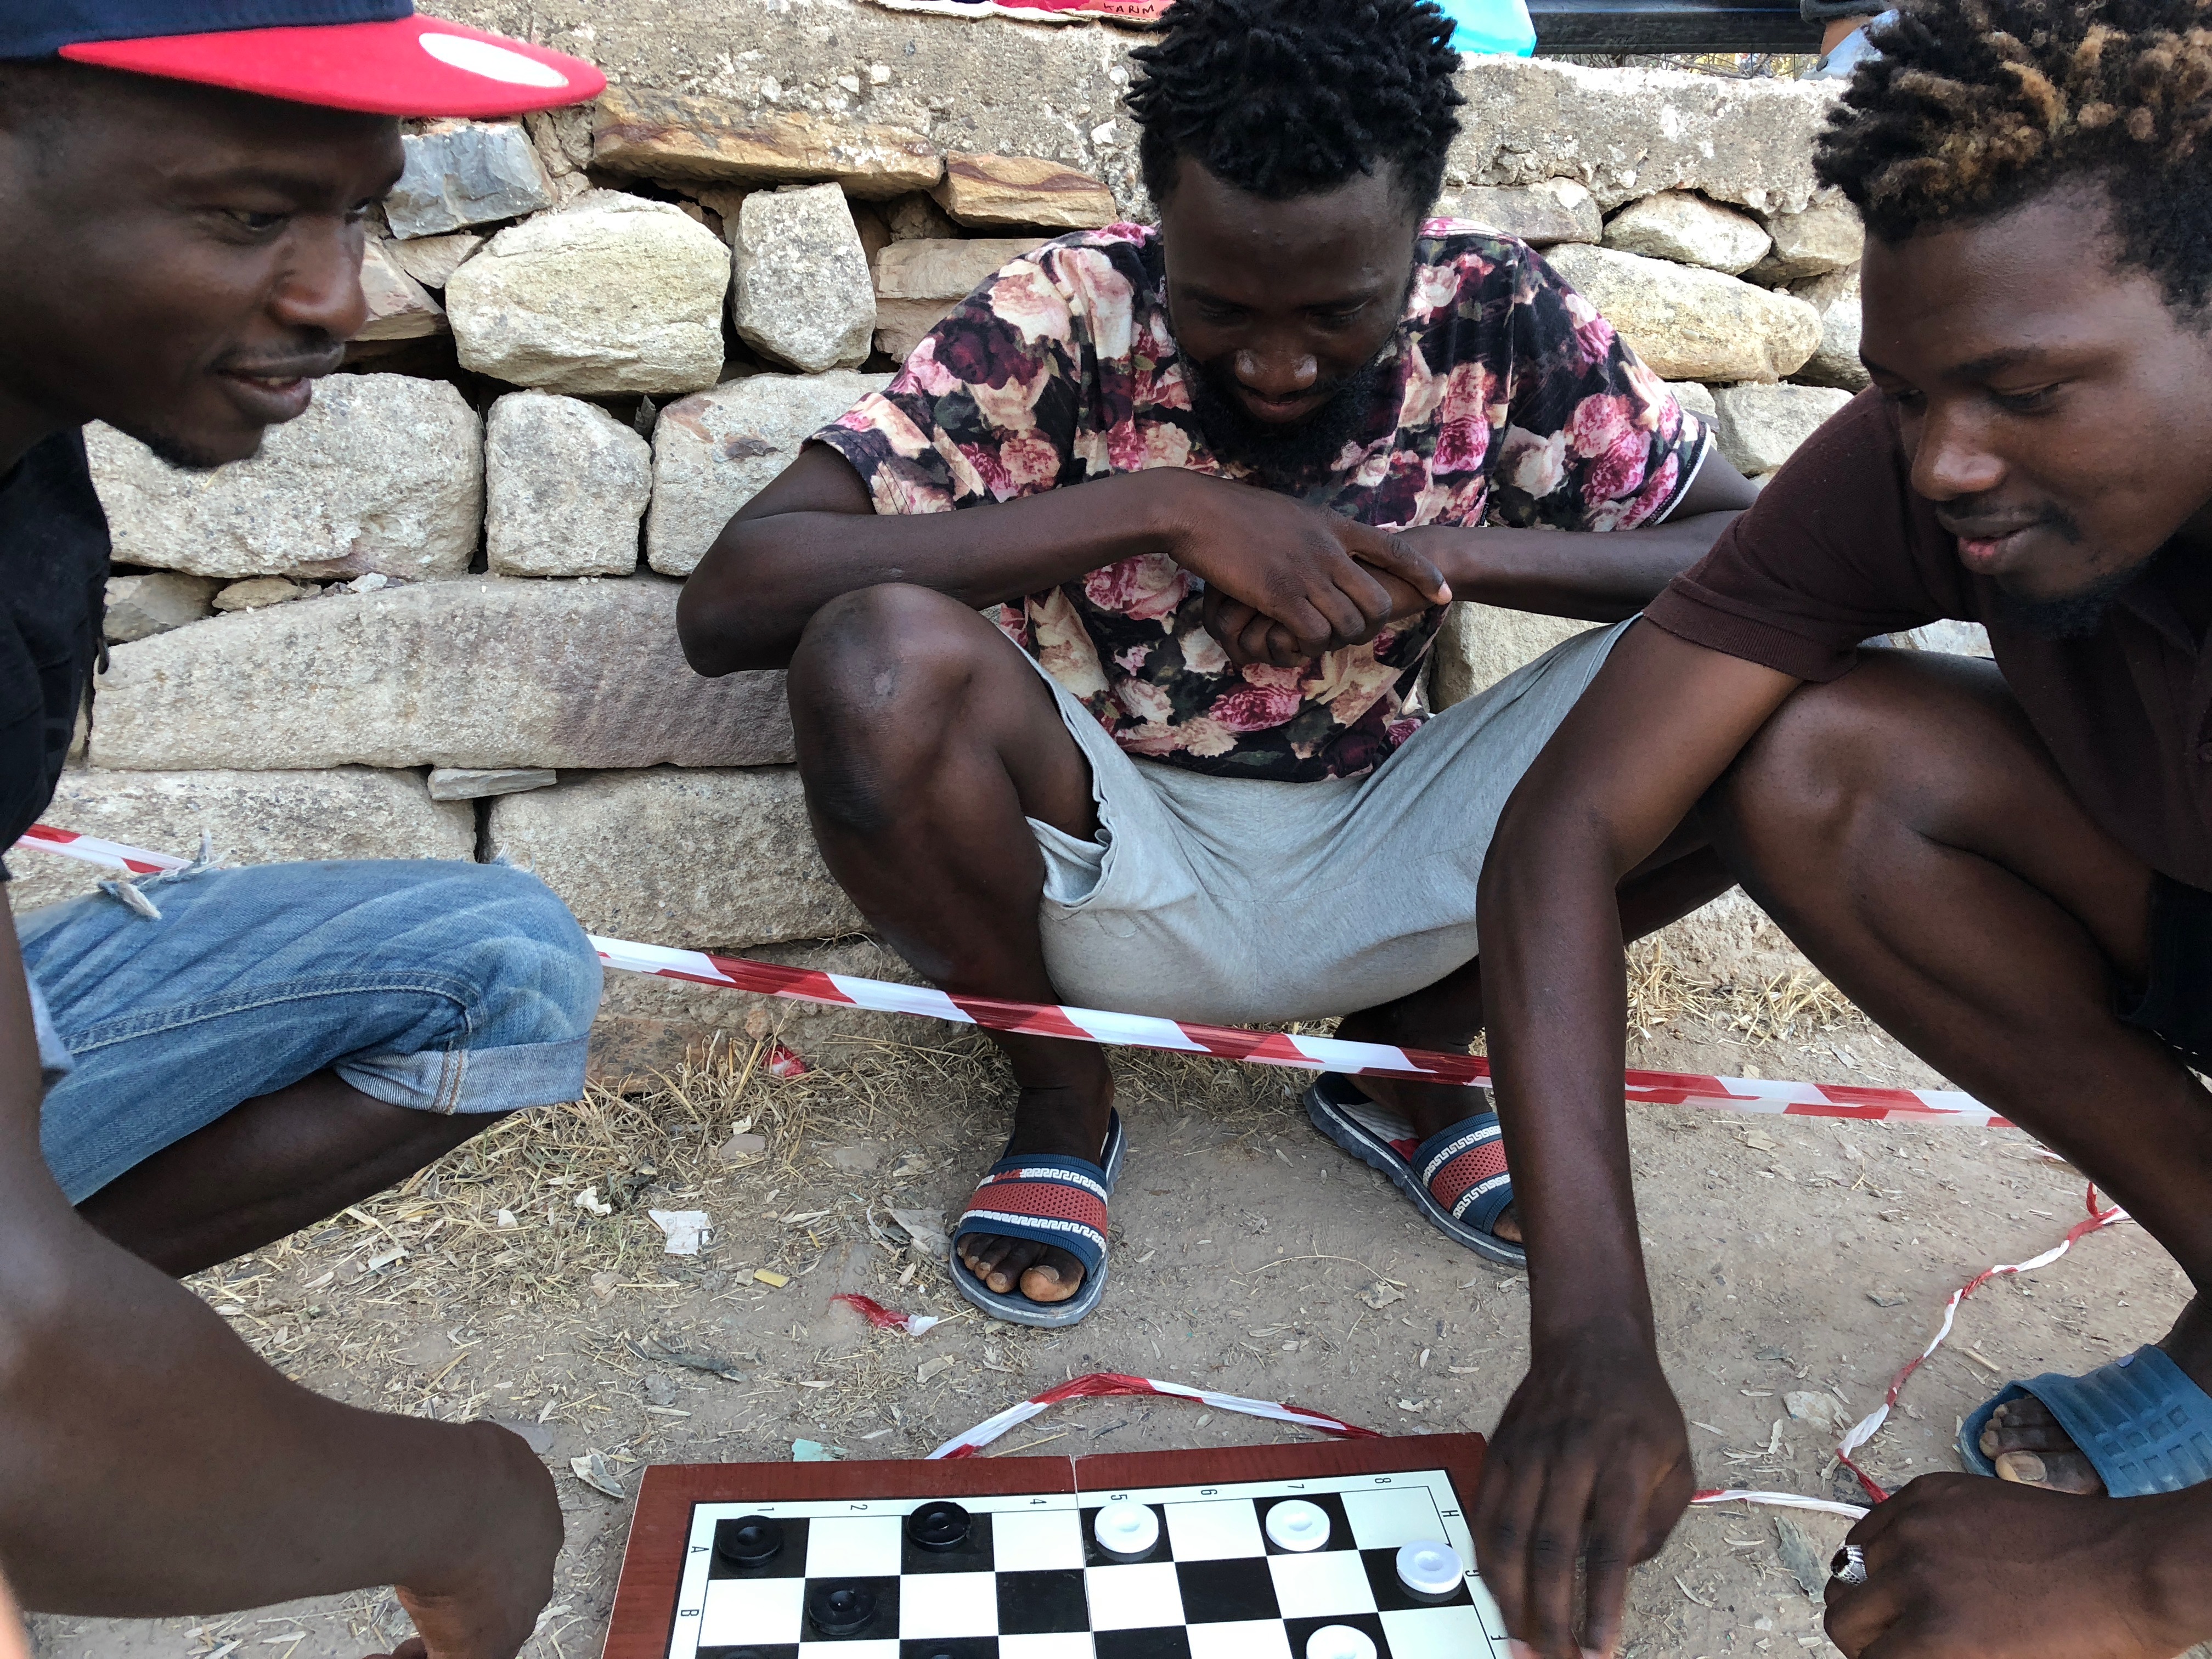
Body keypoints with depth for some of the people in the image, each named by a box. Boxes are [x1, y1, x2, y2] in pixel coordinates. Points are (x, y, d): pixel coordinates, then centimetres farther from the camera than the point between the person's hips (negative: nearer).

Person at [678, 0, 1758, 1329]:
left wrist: (1452, 555, -22)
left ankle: (1411, 1059, 6)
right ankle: (1061, 1095, -3)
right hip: (1104, 867, -2)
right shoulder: (1068, 318, -15)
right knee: (881, 663, -32)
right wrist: (1159, 506, -30)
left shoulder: (1497, 316, -8)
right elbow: (731, 602, -25)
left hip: (1370, 872, 3)